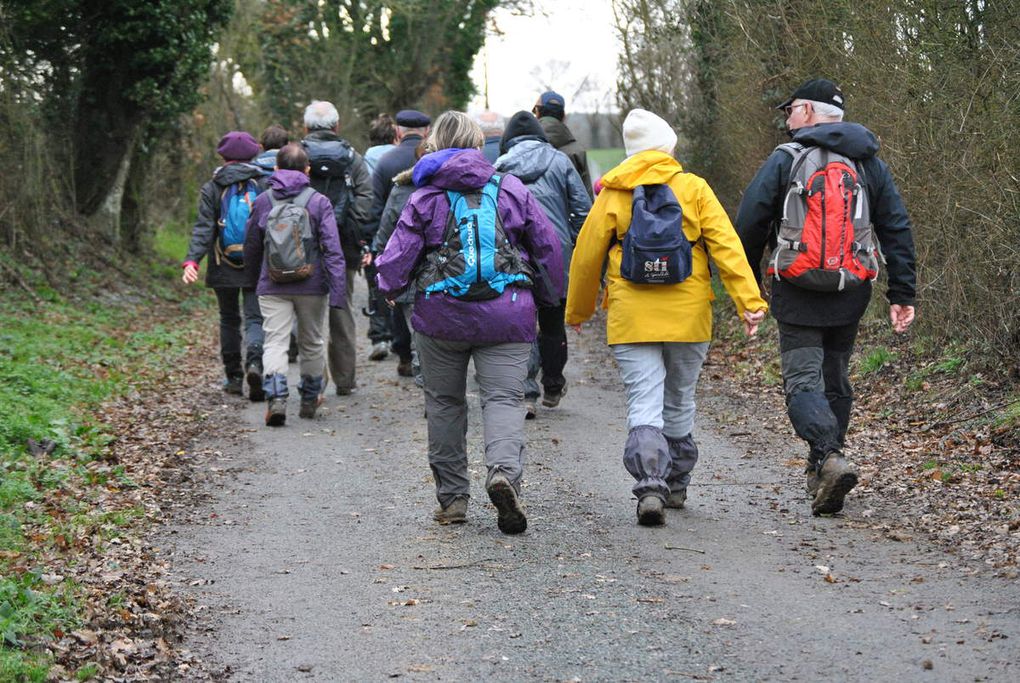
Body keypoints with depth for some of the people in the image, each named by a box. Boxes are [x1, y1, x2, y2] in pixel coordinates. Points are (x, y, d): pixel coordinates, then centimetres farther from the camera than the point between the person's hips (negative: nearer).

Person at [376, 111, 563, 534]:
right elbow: (548, 245, 8)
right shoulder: (511, 190, 6)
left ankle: (452, 498, 15)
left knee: (445, 403, 13)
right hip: (506, 316, 0)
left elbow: (397, 257, -1)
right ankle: (504, 470, -30)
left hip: (441, 315, 0)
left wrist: (389, 289, 20)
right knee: (504, 399, -2)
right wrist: (546, 298, 22)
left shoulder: (426, 198, 1)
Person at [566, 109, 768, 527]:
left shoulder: (612, 195, 2)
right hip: (688, 318, 1)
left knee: (644, 406, -4)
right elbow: (726, 246, -7)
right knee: (680, 402, 17)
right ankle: (676, 486, 28)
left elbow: (586, 257, 7)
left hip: (631, 319, -1)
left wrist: (578, 312, 20)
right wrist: (748, 301, -9)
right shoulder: (693, 189, 1)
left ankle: (650, 487, -24)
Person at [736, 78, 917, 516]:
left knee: (803, 381, -6)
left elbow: (750, 224, -5)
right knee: (835, 382, 16)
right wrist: (902, 293, 7)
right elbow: (897, 230, 7)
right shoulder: (870, 164, 11)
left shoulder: (784, 160, -3)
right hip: (850, 297, 5)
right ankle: (822, 476, 21)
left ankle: (829, 458, -29)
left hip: (798, 297, -5)